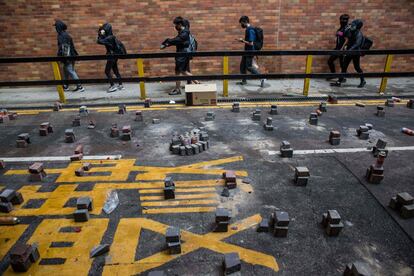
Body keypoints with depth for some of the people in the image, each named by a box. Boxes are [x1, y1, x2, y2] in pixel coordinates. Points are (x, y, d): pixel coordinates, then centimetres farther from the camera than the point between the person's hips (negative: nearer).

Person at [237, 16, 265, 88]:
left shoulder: (250, 30, -20)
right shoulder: (248, 29, 11)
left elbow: (251, 43, -25)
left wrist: (242, 41, -14)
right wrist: (242, 40, 8)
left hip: (250, 51, -10)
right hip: (246, 51, 10)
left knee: (249, 67, -6)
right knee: (242, 65, 12)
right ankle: (244, 81, 22)